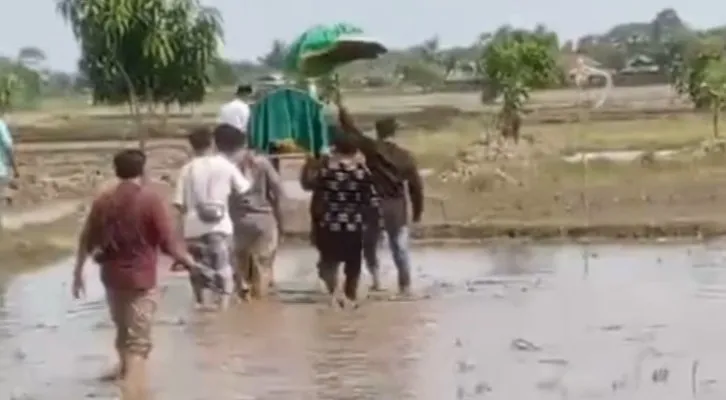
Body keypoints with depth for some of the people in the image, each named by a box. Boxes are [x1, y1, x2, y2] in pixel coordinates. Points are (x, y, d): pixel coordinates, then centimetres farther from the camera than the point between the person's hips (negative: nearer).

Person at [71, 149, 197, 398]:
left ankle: (126, 369, 52)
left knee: (123, 328, 29)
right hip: (141, 278, -5)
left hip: (112, 276, 6)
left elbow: (87, 241, 5)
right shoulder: (151, 199, -14)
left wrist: (78, 272, 16)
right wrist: (188, 261, 1)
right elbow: (169, 243, -16)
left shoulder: (103, 200, 0)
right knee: (138, 341, -4)